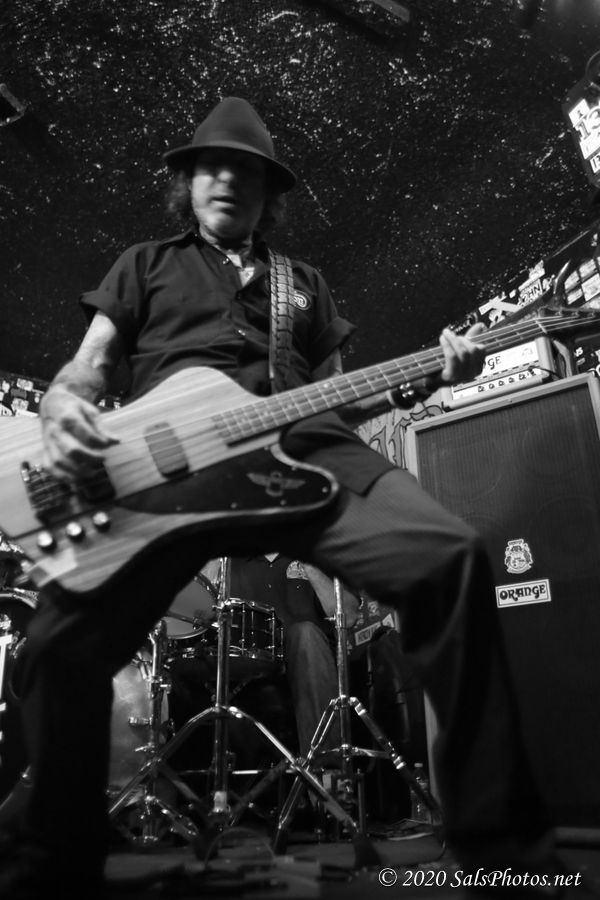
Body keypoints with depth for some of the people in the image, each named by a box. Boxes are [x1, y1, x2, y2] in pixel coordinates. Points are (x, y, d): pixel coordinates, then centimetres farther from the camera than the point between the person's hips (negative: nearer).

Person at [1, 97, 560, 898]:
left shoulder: (304, 284, 33)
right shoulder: (147, 265, 27)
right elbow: (83, 371, 17)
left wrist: (433, 374, 9)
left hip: (304, 452, 2)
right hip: (167, 466, -1)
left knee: (452, 555, -24)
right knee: (65, 643, -22)